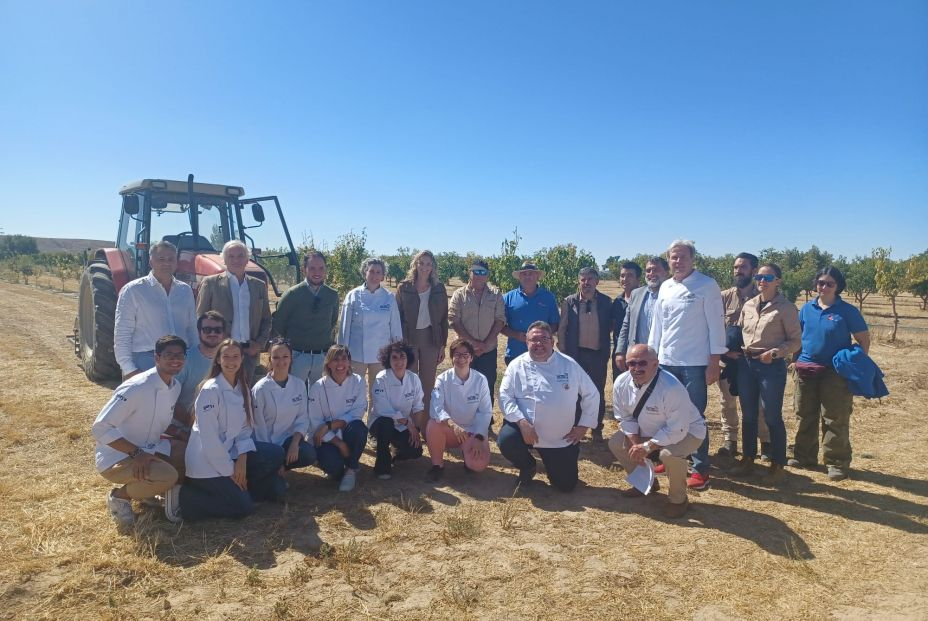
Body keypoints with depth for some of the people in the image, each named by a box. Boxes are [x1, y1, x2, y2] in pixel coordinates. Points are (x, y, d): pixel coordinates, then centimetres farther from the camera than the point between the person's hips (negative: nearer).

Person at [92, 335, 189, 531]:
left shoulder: (176, 386, 0)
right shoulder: (136, 388, -26)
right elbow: (100, 428, -27)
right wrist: (137, 453, -30)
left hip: (148, 449, 8)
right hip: (116, 458, -8)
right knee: (167, 476, -30)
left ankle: (148, 490, 12)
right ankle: (119, 496, -1)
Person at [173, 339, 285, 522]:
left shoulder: (242, 388, 4)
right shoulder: (210, 390, -20)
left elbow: (245, 426, 7)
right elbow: (208, 437, -21)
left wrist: (242, 459, -8)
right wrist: (229, 471, -15)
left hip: (229, 452, 7)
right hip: (206, 462, -7)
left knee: (275, 455, -7)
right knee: (243, 506, -13)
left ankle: (239, 487, 9)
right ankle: (181, 497, -2)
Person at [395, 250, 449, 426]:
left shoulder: (439, 289, 4)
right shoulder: (404, 288, -1)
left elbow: (443, 319, 6)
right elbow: (397, 316, 1)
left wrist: (443, 345, 3)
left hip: (430, 339, 1)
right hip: (409, 339, -1)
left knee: (428, 385, 6)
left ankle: (424, 425, 15)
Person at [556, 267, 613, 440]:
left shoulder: (606, 302, 0)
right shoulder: (569, 302, -2)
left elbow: (610, 326, 5)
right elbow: (562, 328, 1)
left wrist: (607, 350, -3)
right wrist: (563, 352, -1)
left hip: (598, 354, 1)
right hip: (576, 353, -1)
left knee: (598, 392, 9)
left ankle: (597, 429, 23)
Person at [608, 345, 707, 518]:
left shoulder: (671, 388, -36)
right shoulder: (621, 383, -17)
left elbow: (677, 430, -33)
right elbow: (625, 418, -4)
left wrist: (647, 447, -30)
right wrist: (635, 444, -17)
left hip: (685, 431, -6)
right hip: (648, 431, 7)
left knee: (669, 454, -35)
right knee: (616, 444, -5)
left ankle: (678, 499, -5)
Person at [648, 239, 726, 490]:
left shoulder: (707, 286, -6)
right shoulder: (665, 287, 10)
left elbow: (716, 325, -8)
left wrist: (714, 362, -11)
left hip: (694, 363, -5)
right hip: (666, 361, 6)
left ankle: (700, 469, 10)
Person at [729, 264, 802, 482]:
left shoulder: (786, 307, -6)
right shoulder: (749, 305, 9)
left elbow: (796, 340, -6)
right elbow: (738, 331, 17)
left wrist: (775, 352, -20)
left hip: (772, 366, -5)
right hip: (746, 363, 5)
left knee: (772, 417, 2)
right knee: (748, 415, 13)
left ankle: (777, 465, 16)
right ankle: (748, 459, 26)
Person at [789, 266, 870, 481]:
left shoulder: (847, 311, -6)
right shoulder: (807, 308, 5)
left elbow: (864, 340, -2)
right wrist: (797, 360, 8)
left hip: (835, 373, -4)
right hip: (806, 371, 4)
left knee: (835, 420, 0)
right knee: (805, 416, 12)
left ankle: (837, 463, 10)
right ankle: (804, 456, 25)